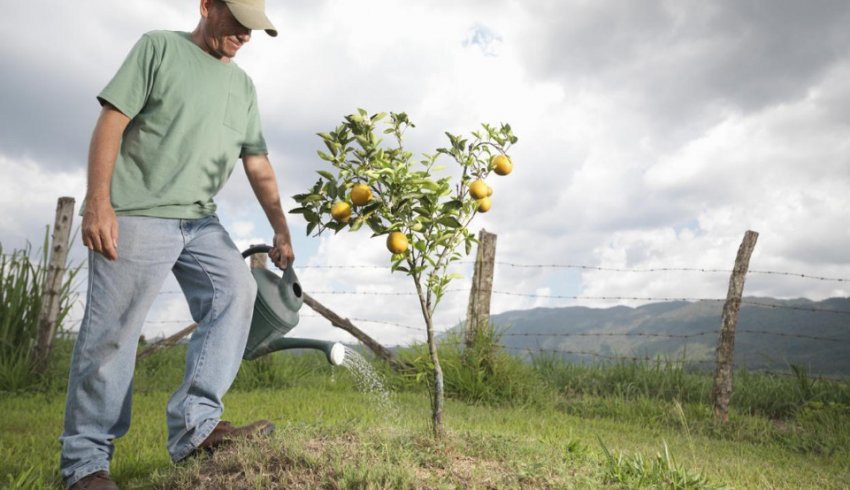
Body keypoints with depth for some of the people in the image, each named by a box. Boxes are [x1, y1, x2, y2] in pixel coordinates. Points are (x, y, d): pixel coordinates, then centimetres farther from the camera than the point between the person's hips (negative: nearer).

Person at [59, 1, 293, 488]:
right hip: (137, 215, -5)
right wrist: (98, 200, -15)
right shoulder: (159, 47, 3)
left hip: (200, 221, 6)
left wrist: (282, 230, 9)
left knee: (237, 289, -14)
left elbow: (258, 163, 15)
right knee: (111, 333, -5)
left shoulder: (243, 86, 17)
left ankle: (196, 425, -13)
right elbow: (111, 122, -5)